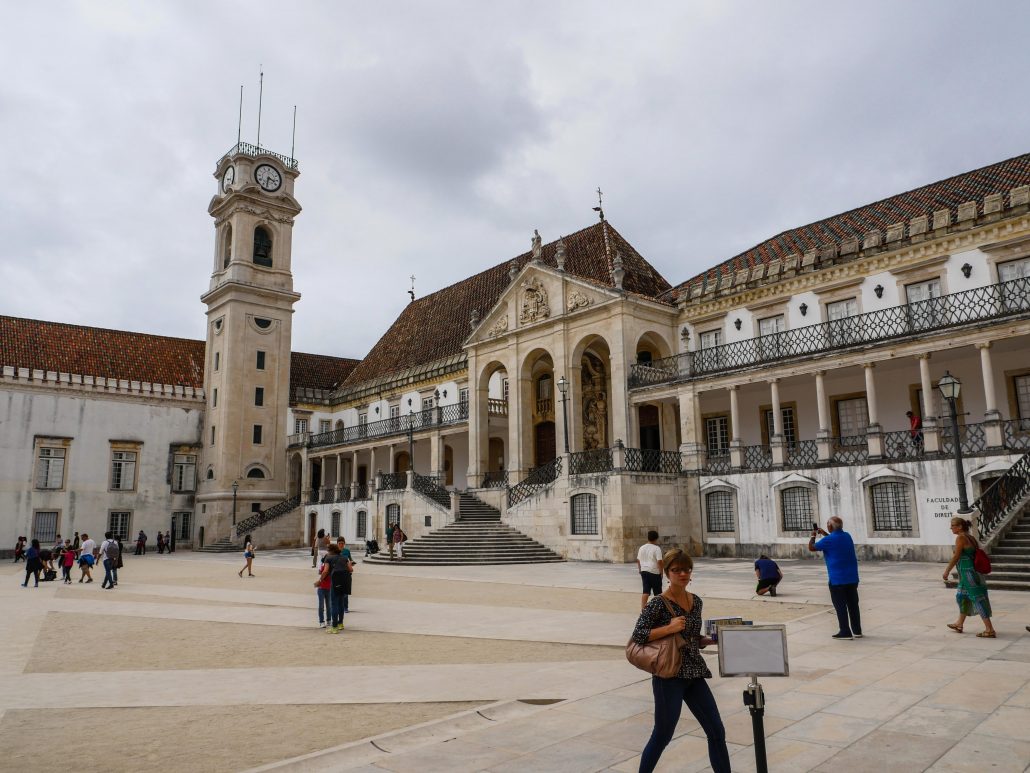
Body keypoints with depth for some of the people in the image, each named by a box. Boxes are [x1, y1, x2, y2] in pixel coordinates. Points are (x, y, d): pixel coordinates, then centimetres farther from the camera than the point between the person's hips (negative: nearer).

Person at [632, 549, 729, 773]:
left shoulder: (696, 601, 8)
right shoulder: (658, 603, -12)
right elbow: (638, 635, -16)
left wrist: (712, 639, 0)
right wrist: (669, 628, -22)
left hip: (694, 674, 6)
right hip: (669, 676, -6)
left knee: (717, 731, 7)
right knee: (663, 735, 4)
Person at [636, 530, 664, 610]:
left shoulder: (642, 548, 7)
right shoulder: (656, 548, -11)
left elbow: (638, 560, 13)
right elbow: (659, 562, -16)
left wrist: (640, 570, 22)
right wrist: (661, 572, -7)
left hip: (644, 571, 5)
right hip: (654, 572, -5)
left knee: (645, 591, 6)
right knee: (657, 592, 9)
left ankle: (643, 608, 0)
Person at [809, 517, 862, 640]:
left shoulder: (828, 540, -16)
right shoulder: (847, 536, 8)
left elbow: (811, 547, -6)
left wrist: (813, 536, 10)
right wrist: (825, 534, 29)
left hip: (837, 580, -7)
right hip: (852, 578, 7)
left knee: (840, 606, 1)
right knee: (853, 605, 13)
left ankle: (845, 632, 3)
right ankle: (857, 631, 19)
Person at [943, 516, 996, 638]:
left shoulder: (960, 538, -14)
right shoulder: (971, 538, 11)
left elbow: (956, 557, -17)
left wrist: (947, 571, -11)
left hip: (968, 573, -10)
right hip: (974, 572, 10)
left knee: (978, 600, -5)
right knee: (962, 596, 20)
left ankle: (989, 629, -2)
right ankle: (959, 624, 32)